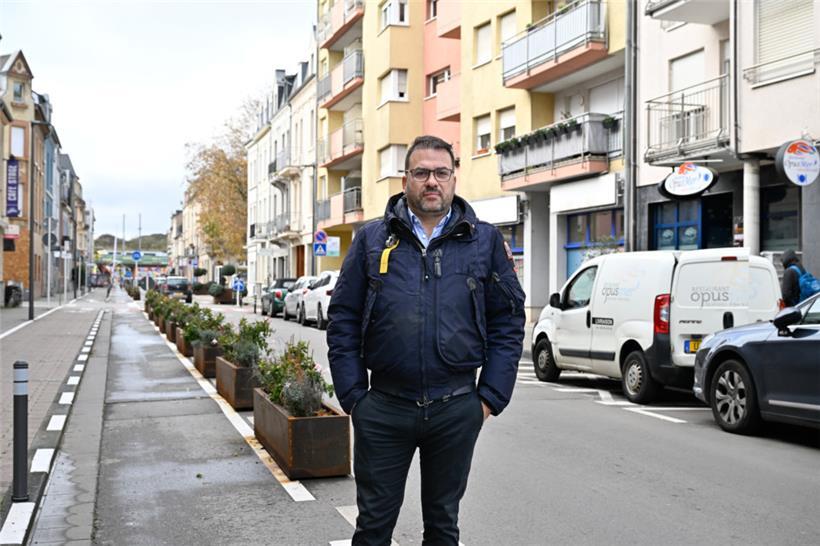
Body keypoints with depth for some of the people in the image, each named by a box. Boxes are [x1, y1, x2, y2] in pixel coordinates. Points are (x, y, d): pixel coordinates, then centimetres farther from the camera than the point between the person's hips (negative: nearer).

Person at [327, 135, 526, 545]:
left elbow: (508, 322, 4)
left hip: (457, 410, 1)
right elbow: (343, 321, 4)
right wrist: (353, 396, -3)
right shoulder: (371, 239, 4)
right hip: (383, 408, 0)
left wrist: (490, 397, -2)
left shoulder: (486, 241, 5)